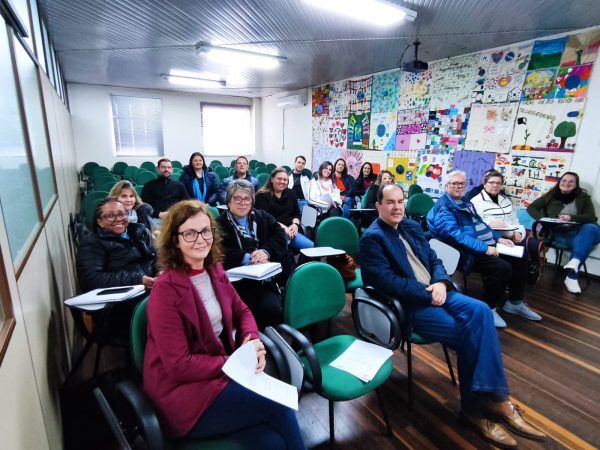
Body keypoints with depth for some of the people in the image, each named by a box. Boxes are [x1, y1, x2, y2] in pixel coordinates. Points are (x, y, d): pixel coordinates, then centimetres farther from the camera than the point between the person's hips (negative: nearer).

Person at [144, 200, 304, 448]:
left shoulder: (214, 271, 3)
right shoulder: (166, 290, -19)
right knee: (280, 405, -16)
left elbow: (241, 311, 13)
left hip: (221, 373, 6)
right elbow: (179, 366, -19)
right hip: (183, 392, -5)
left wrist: (251, 339, -8)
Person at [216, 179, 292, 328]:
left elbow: (280, 237, 6)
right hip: (240, 280, -4)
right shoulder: (220, 224, 4)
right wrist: (248, 258, -17)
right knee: (271, 309, -27)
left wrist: (266, 252, -13)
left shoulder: (263, 217, 18)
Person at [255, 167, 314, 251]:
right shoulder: (262, 195, 2)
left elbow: (296, 213, 17)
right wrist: (281, 227, -20)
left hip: (290, 231, 5)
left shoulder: (291, 193, 20)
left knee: (310, 246, -19)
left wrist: (295, 224, -5)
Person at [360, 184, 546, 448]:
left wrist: (441, 283, -7)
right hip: (408, 305, -7)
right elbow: (387, 281, -18)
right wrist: (428, 293, -17)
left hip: (434, 291, 7)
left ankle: (493, 396, -11)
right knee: (467, 334, -20)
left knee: (480, 311, -18)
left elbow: (433, 260, 15)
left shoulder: (412, 227, 16)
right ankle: (474, 405, 2)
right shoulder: (372, 238, -9)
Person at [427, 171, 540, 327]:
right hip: (469, 252, -10)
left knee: (520, 257, 6)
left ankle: (515, 303, 19)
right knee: (503, 267, -26)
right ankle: (489, 308, -4)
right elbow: (456, 234, -24)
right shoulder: (443, 206, -13)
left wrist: (498, 238, 11)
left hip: (486, 245, 10)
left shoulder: (465, 202, 19)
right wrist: (484, 248, -26)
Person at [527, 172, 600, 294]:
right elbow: (531, 207, 11)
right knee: (581, 241, -34)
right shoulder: (551, 196, 15)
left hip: (579, 232, 1)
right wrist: (542, 219, -9)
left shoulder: (583, 197, 14)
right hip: (558, 232, -1)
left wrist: (571, 217, -18)